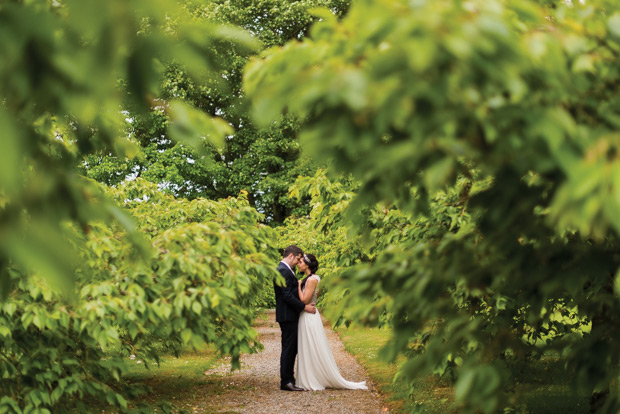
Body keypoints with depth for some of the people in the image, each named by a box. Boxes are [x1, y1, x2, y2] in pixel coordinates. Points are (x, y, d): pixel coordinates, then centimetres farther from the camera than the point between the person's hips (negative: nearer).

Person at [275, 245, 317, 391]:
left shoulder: (285, 270, 18)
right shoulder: (283, 271, -16)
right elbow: (287, 295, -22)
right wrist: (304, 307, -18)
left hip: (290, 315, 11)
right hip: (287, 315, -11)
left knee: (292, 348, 13)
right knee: (288, 348, -7)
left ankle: (289, 379, 19)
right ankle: (286, 382, -3)